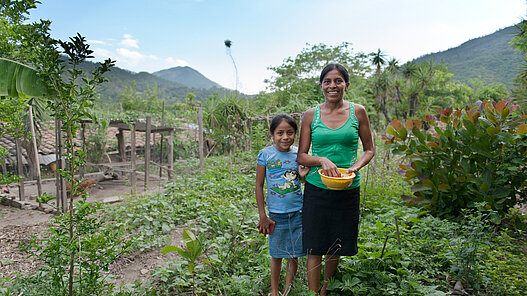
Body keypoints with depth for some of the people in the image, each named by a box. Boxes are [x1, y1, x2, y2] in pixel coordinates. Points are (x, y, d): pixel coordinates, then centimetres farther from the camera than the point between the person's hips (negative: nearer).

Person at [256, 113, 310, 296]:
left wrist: (304, 175, -13)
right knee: (276, 255, 12)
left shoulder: (299, 154, -1)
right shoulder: (265, 154, -8)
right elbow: (259, 186, -3)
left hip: (298, 212, 2)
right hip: (276, 214, -2)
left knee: (294, 255, 11)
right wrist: (262, 216, -4)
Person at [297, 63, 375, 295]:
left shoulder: (357, 112, 1)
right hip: (317, 188, -1)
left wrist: (355, 167, -12)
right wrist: (322, 160, -18)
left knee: (336, 248, 14)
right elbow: (301, 156, 2)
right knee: (314, 248, 2)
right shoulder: (311, 115, 1)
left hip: (347, 190, 1)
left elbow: (369, 150, 8)